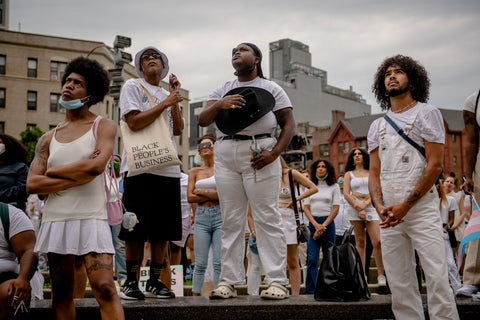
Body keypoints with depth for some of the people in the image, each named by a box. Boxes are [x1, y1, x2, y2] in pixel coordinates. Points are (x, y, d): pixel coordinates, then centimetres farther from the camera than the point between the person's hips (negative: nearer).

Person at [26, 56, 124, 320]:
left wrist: (52, 171, -1)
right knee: (61, 295, 8)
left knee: (105, 288, -16)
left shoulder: (103, 127, 5)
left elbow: (96, 166, -14)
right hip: (56, 219, 4)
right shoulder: (49, 138, 14)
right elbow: (32, 184, 2)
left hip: (91, 219, -4)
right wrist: (79, 175, -7)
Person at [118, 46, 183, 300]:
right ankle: (131, 281, 7)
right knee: (136, 230, -4)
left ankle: (155, 281, 14)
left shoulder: (167, 94, 22)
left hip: (169, 168, 6)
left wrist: (175, 98, 4)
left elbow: (178, 129, 11)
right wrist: (166, 103, -7)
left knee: (163, 230, 6)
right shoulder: (133, 86, 5)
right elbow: (135, 122, -9)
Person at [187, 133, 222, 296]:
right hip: (201, 217, 2)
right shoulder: (195, 171, 13)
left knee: (219, 263, -5)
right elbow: (190, 197, 3)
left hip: (220, 216, -2)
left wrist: (201, 192, -3)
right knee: (200, 263, -1)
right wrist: (213, 195, -4)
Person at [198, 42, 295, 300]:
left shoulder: (271, 89, 12)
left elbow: (288, 124, 4)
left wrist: (274, 153, -11)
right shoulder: (223, 90, 21)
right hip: (226, 155, 4)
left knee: (267, 218, -8)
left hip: (258, 154, -3)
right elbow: (202, 121, 10)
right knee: (231, 220, 2)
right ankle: (228, 281, 6)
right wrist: (219, 104, -11)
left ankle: (277, 281, -7)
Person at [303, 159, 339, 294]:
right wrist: (316, 225, -8)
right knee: (312, 259, -8)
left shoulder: (334, 187, 6)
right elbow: (306, 208, 7)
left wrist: (323, 226, -9)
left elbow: (335, 209, 0)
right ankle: (311, 291, -9)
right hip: (313, 223, 1)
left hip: (328, 223, -1)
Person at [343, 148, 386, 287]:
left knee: (377, 241, -12)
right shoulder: (349, 174, 14)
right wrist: (358, 207, -8)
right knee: (360, 242, -1)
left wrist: (365, 204, -10)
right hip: (354, 208, 0)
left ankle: (381, 275, -7)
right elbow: (346, 194, 3)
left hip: (370, 207, 0)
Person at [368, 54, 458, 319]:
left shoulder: (427, 113, 5)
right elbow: (374, 172, 14)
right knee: (399, 285, 3)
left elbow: (435, 165, -5)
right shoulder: (377, 126, 18)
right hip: (390, 215, 4)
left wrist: (406, 205, -12)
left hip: (422, 209, -4)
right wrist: (380, 207, -6)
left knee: (437, 277, -12)